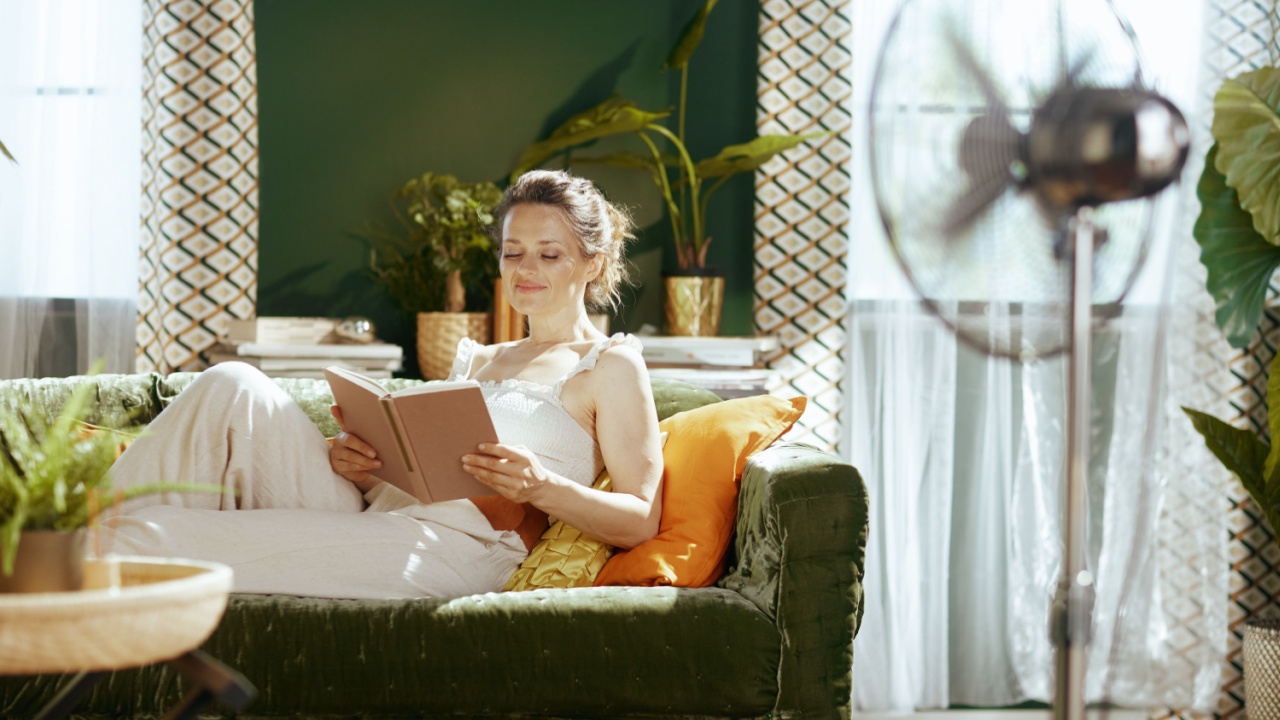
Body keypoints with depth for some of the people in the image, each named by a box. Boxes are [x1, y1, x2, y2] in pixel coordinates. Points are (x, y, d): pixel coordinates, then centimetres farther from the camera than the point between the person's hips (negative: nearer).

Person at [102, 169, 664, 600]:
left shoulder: (611, 364, 9)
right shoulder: (476, 361, 31)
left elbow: (640, 521, 0)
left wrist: (542, 487, -17)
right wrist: (357, 464, 2)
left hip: (452, 548, -7)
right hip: (374, 511, 7)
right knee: (234, 384, -17)